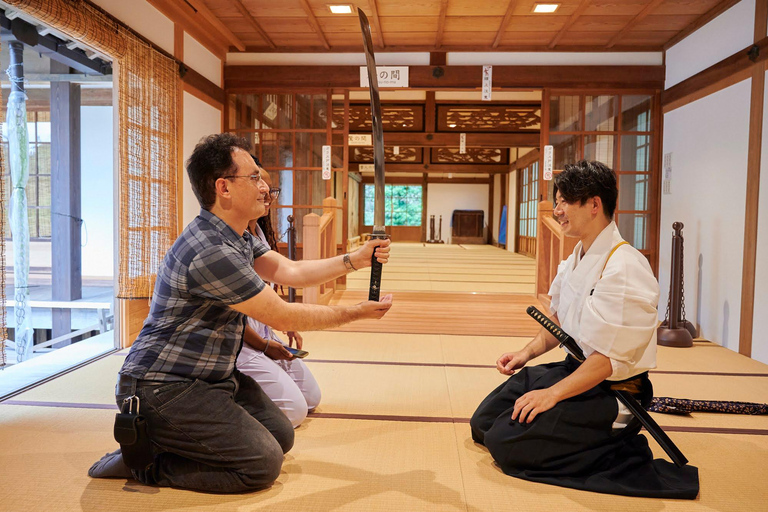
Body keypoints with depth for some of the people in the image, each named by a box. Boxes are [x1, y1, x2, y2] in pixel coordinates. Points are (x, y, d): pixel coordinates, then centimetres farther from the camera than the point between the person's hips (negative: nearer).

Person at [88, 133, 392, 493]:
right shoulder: (212, 251, -26)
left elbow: (291, 272, 8)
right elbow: (285, 318, -20)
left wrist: (356, 259, 0)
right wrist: (358, 312, -10)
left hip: (213, 376, 10)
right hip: (164, 387, -10)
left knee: (281, 435, 9)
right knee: (262, 464, -13)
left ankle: (171, 436, 16)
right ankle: (143, 460, 0)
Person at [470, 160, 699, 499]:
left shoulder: (625, 268, -25)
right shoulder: (578, 257, 5)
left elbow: (611, 357, -25)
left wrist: (553, 394, -23)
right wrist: (528, 353, 5)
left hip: (609, 392, -9)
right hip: (573, 368, 9)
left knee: (507, 444, -17)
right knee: (483, 422, 11)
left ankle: (625, 456, -5)